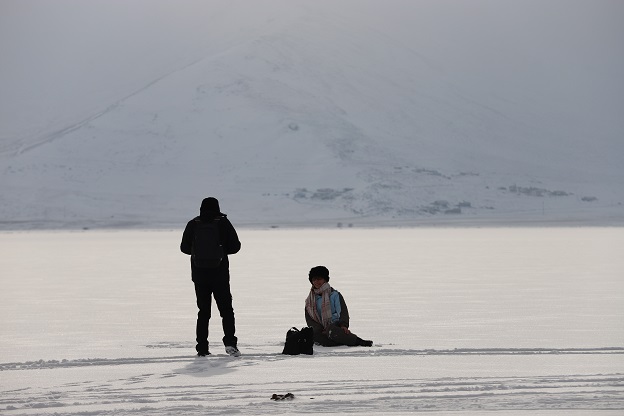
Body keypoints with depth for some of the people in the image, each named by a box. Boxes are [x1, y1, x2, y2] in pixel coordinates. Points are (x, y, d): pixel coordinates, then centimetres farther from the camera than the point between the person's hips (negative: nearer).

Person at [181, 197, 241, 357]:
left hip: (199, 275, 2)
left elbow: (184, 248, 6)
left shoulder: (193, 225, 0)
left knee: (203, 311, 9)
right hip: (220, 275, -2)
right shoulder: (223, 223, -5)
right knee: (226, 309, 5)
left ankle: (202, 348, 4)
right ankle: (230, 342, -12)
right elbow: (235, 246, -3)